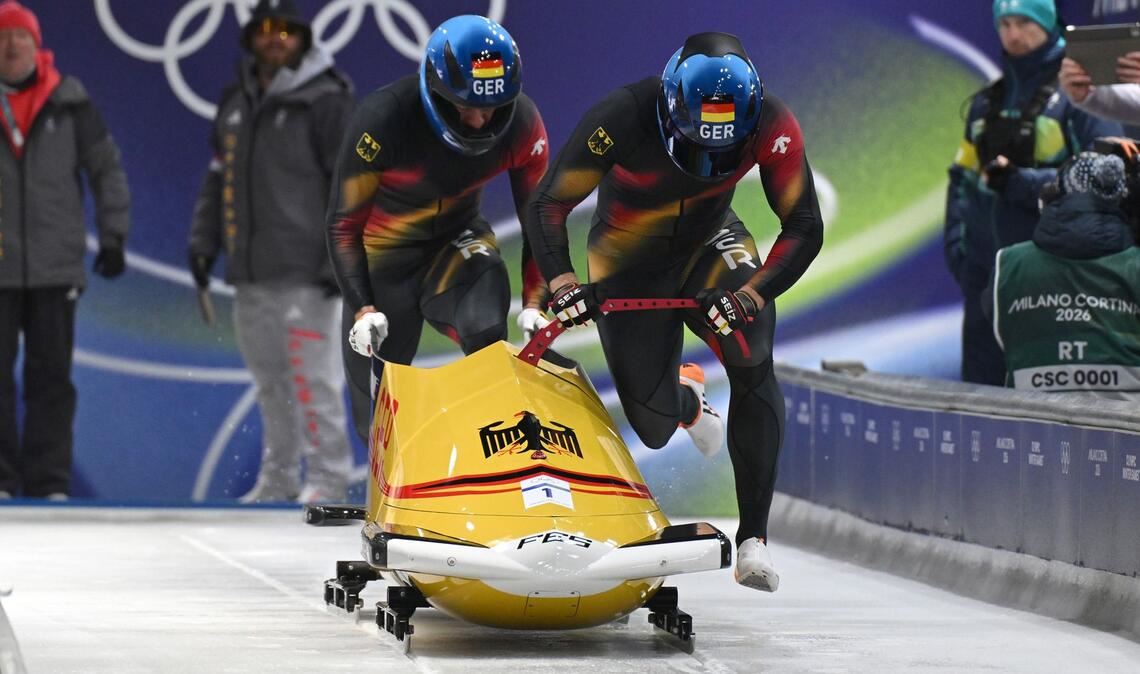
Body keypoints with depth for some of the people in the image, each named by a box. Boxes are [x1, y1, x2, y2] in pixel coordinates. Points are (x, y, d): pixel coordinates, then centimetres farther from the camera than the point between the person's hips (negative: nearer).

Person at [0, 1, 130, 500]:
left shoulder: (69, 103, 4)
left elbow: (107, 168, 9)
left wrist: (113, 235, 4)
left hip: (55, 267, 0)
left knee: (51, 376, 1)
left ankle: (49, 482, 6)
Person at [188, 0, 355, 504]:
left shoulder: (325, 101, -5)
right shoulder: (236, 104, 17)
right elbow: (217, 179, 24)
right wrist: (203, 241, 16)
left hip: (304, 273, -7)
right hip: (249, 273, 7)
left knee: (313, 376, -10)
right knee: (269, 379, 10)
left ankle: (328, 475, -6)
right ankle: (279, 477, 17)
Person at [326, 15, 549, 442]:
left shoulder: (523, 123, -19)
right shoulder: (383, 119, -28)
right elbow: (343, 224, -19)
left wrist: (534, 302, -16)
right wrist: (362, 309, -29)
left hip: (455, 244, 2)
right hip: (384, 252, -1)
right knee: (377, 405, 0)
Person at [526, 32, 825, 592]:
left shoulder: (772, 126, -26)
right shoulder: (622, 119, -31)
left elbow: (804, 228, -19)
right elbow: (547, 206, -23)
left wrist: (753, 293, -35)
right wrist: (560, 281, -40)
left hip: (709, 244, 1)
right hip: (629, 264, -1)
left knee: (752, 363, -26)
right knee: (653, 425, -2)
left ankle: (754, 538, -20)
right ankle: (686, 396, 40)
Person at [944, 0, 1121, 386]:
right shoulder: (987, 103, 18)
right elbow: (963, 179, 21)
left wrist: (1020, 183, -17)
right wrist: (956, 241, 7)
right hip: (988, 269, 6)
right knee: (981, 379, 6)